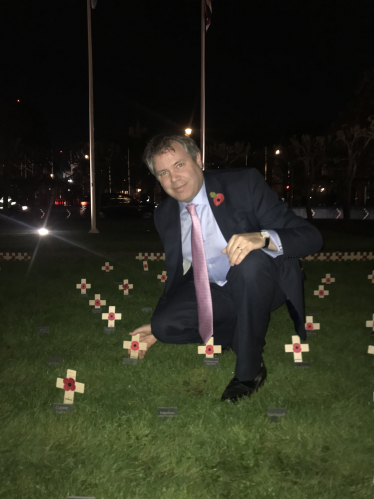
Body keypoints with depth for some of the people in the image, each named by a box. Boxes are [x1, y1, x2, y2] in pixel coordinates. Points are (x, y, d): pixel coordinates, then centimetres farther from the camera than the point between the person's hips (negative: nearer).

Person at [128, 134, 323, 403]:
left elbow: (311, 236, -21)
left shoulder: (246, 183, -15)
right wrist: (157, 327, 3)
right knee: (165, 324, -22)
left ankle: (250, 370, -17)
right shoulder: (164, 214, 2)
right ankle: (241, 334, 3)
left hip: (258, 284, -4)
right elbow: (177, 272, 12)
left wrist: (263, 237, -41)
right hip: (208, 292, 4)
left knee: (252, 261, -37)